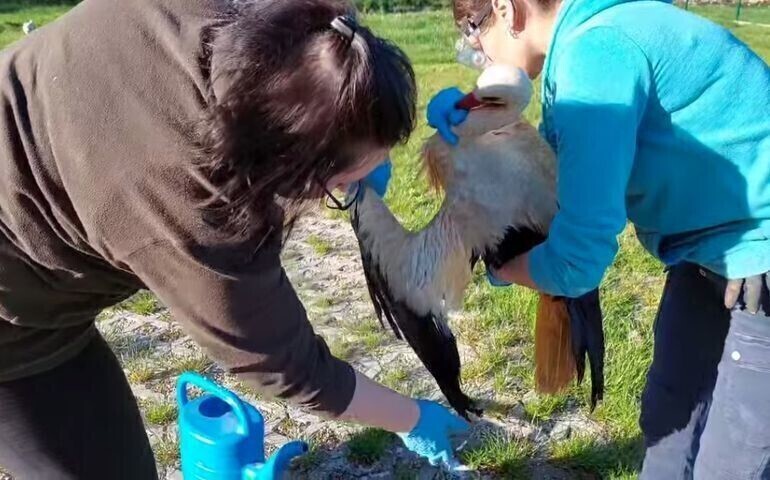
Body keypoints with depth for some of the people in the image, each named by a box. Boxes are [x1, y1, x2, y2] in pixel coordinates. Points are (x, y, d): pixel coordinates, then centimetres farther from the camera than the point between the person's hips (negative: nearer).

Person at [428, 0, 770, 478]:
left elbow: (577, 260, -27)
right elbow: (555, 159, 16)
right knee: (668, 419, 22)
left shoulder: (596, 54, -26)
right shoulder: (585, 38, 3)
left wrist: (499, 265, -7)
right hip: (714, 247, 9)